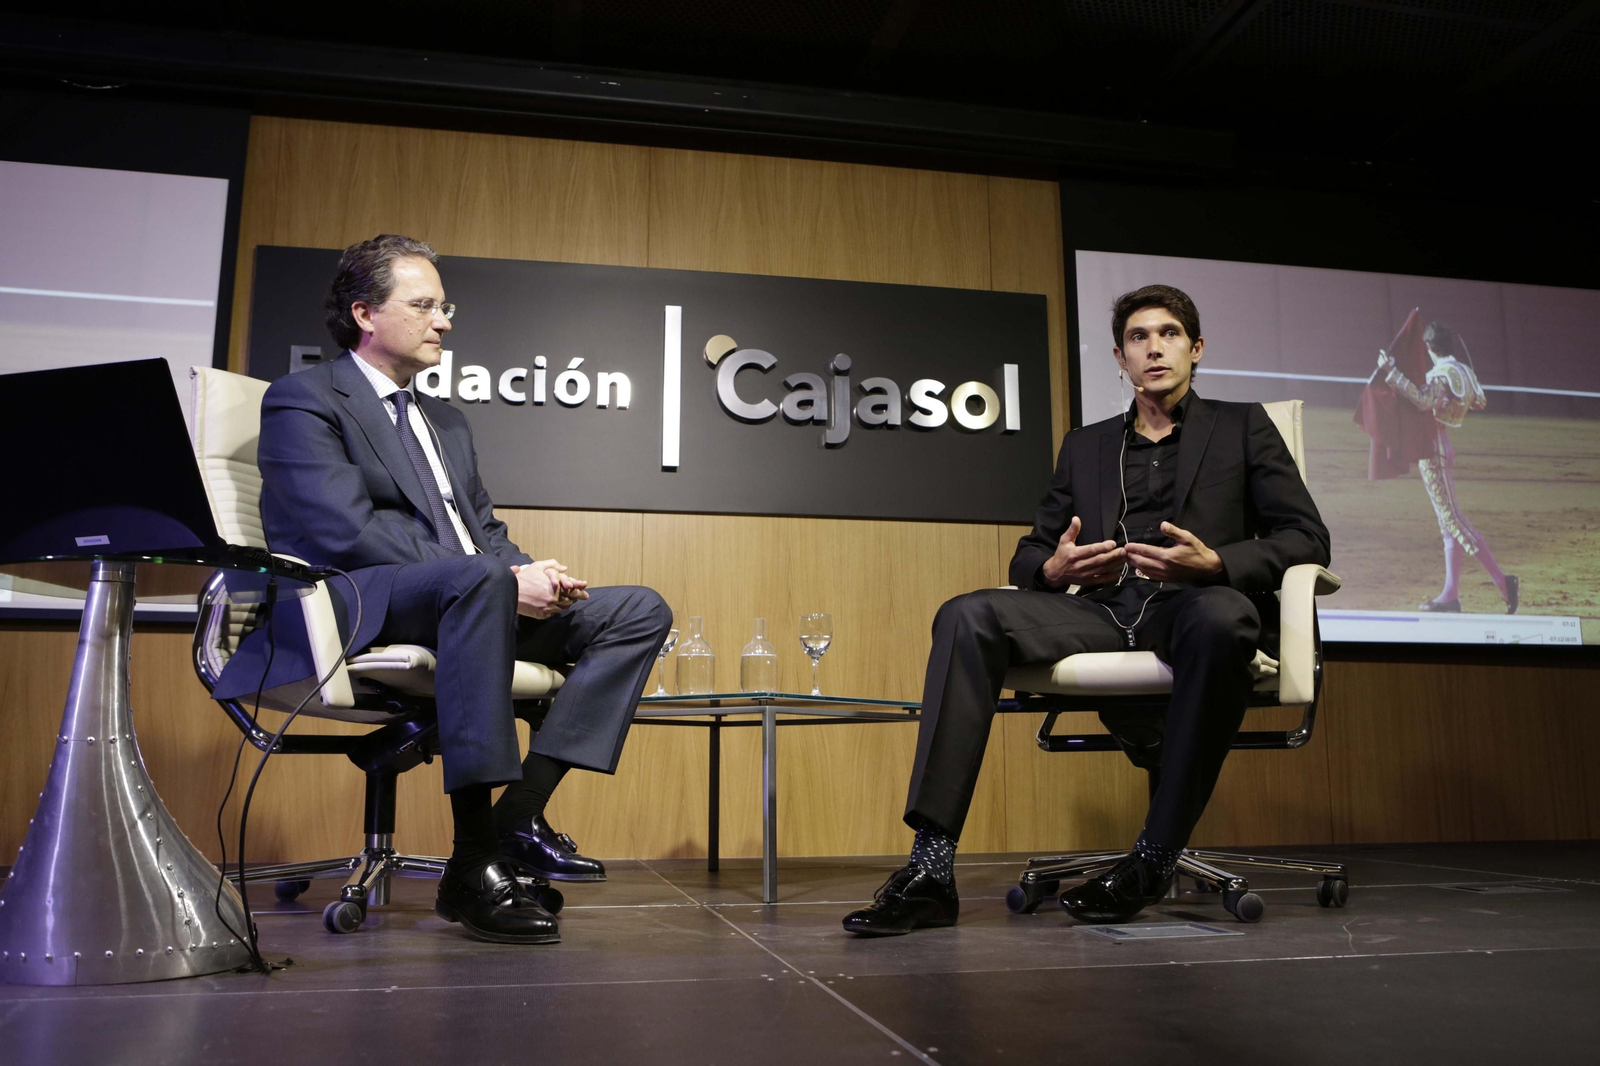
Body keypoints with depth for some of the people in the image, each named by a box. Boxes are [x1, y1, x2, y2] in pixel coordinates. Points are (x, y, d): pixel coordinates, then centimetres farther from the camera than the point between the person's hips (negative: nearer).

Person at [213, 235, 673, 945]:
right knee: (476, 579, -40)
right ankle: (474, 865, -35)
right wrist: (506, 578, -20)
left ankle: (520, 813, -18)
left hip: (468, 601, 8)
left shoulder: (447, 421, 27)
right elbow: (347, 531, -15)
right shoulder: (302, 400, 1)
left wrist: (534, 575, -4)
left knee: (640, 612, -5)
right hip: (354, 606, -8)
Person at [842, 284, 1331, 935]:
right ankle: (930, 870, -32)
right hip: (1103, 609, 3)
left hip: (1195, 605, -3)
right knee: (968, 618, -24)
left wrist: (1215, 563, -14)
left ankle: (1154, 860, -26)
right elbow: (1028, 555, 22)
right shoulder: (1085, 446, 26)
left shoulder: (1243, 426, 17)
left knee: (1220, 619, -40)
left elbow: (1305, 539, 5)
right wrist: (1054, 569, -4)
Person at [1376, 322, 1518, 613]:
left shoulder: (1442, 372, -14)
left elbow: (1424, 401, -30)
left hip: (1433, 450, -9)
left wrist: (1391, 372, -30)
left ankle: (1502, 580, -11)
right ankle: (1450, 595, 8)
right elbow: (1480, 402, 26)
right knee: (1449, 524, 6)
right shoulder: (1461, 371, 13)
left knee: (1453, 521, -9)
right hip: (1440, 447, 9)